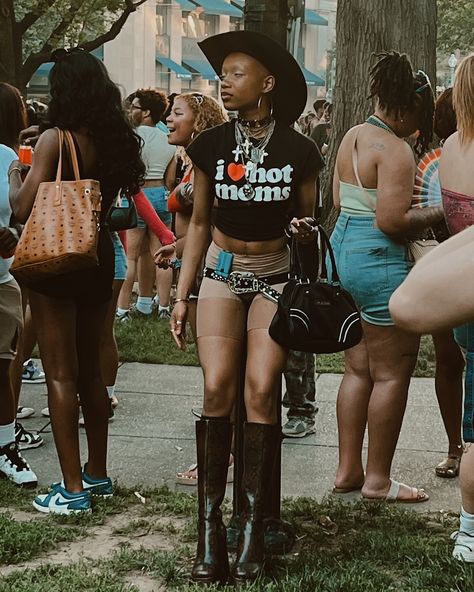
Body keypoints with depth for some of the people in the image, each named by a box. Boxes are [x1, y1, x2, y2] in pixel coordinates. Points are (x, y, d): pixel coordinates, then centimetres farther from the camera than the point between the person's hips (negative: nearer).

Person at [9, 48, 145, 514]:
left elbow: (23, 209, -17)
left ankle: (73, 488, 1)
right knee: (91, 371, 17)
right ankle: (97, 473, 27)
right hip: (99, 258, 7)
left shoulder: (54, 140, -15)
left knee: (61, 375, -1)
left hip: (56, 262, -7)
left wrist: (13, 178, 1)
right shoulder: (114, 141, 4)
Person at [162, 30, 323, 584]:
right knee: (217, 390, -12)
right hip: (222, 273, 1)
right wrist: (181, 296, 6)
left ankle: (252, 529, -4)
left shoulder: (298, 150, -4)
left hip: (275, 277, -1)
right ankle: (209, 528, -7)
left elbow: (309, 220, 9)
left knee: (261, 391, -12)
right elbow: (199, 223, 9)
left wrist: (307, 228, -16)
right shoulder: (210, 145, 1)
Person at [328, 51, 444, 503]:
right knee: (392, 374, 1)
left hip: (342, 247, 10)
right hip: (379, 262, -10)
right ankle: (378, 479, 9)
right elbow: (392, 221, -22)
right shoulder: (395, 149, -17)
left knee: (359, 369, 16)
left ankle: (348, 470, 22)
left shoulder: (351, 137, 11)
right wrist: (438, 212, -10)